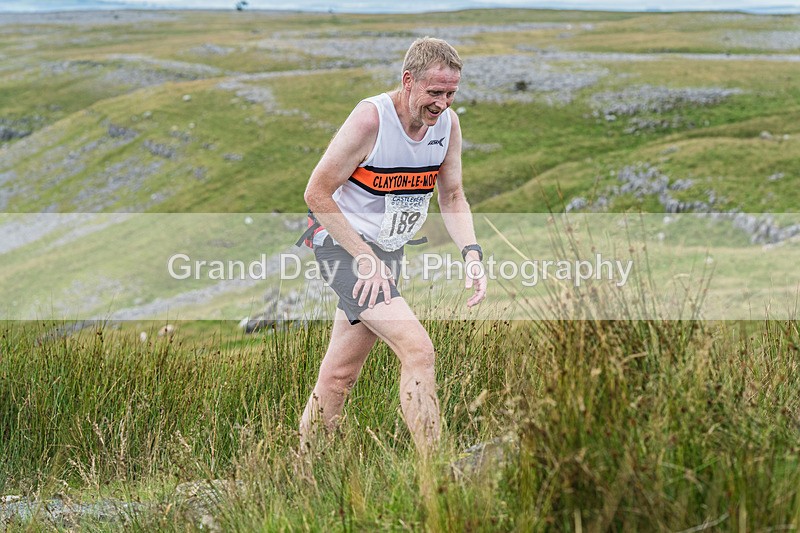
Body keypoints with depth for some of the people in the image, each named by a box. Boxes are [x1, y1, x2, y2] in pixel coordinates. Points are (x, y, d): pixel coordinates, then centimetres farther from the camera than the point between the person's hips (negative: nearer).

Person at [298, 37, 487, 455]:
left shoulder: (448, 123, -2)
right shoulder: (370, 118, -22)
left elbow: (452, 196, 11)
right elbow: (316, 193, -17)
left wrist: (471, 254, -6)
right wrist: (365, 259, -20)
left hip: (387, 252, 7)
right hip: (341, 244, -7)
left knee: (341, 374, 11)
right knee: (417, 349, -21)